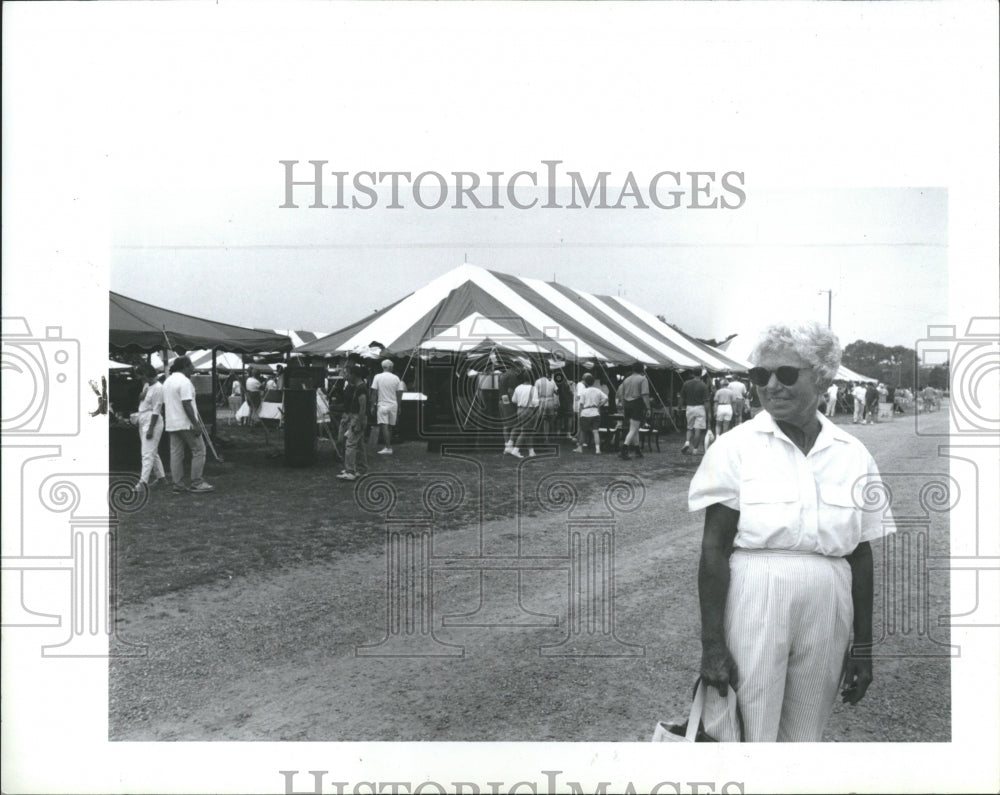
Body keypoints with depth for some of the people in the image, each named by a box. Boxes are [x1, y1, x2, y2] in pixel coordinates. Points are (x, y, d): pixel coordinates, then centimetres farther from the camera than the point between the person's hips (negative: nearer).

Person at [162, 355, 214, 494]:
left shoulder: (167, 381, 16)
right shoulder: (184, 381, -14)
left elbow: (164, 404, 19)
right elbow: (186, 404, -21)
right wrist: (196, 424, -20)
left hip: (171, 424, 9)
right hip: (186, 424, -9)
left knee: (176, 454, 8)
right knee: (198, 450, -2)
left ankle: (178, 485, 10)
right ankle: (196, 483, -3)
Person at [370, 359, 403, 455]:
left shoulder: (378, 377, -4)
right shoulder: (396, 378, 2)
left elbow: (374, 393, -5)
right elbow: (399, 394, 4)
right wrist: (399, 407, 11)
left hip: (382, 405, -3)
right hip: (393, 405, 3)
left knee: (384, 426, -7)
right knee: (390, 427, 13)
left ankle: (388, 448, -15)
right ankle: (389, 446, 18)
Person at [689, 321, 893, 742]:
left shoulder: (853, 455, 3)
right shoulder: (736, 447, -7)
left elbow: (861, 557, 8)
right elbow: (714, 550, -9)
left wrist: (863, 647, 9)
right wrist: (712, 644, -11)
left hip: (826, 619, 3)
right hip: (751, 612, -3)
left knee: (805, 734, 17)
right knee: (745, 733, 4)